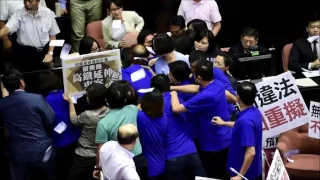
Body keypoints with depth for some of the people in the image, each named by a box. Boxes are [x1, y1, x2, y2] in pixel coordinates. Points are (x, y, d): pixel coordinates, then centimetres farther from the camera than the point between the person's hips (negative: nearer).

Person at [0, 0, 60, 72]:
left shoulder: (48, 13, -3)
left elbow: (52, 35, 7)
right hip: (24, 53, -1)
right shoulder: (19, 14, -8)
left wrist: (50, 53, -1)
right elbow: (7, 29, -23)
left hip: (44, 51, 1)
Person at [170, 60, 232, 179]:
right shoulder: (218, 84, -5)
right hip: (224, 140, 8)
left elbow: (176, 108, -27)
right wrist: (173, 88, 11)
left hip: (213, 145, -8)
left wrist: (173, 94, -6)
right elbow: (195, 88, 13)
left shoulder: (205, 96, -32)